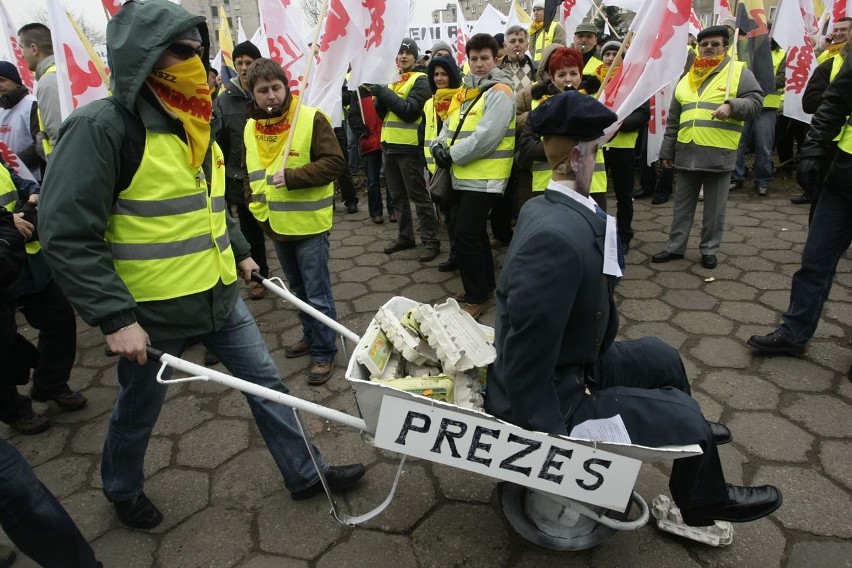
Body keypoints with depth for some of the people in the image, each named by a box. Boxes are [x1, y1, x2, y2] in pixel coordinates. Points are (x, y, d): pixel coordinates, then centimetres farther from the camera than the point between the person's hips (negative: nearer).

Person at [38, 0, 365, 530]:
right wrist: (115, 318, -23)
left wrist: (240, 251, 17)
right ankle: (123, 490, 46)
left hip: (219, 297, 7)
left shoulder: (194, 125, 7)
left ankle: (306, 474, 28)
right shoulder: (101, 126, -18)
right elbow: (67, 236, -21)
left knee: (267, 381, 11)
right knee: (139, 409, 16)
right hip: (152, 312, -6)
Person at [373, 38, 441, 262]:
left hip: (408, 147, -7)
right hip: (389, 146, 7)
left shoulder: (420, 80, -6)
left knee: (418, 196, -4)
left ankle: (431, 241, 3)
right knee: (398, 196, 14)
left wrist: (384, 93, -18)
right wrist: (379, 98, -8)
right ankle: (405, 237, 25)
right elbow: (382, 113, 12)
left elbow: (410, 111, -19)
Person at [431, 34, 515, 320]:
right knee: (475, 232, 17)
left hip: (484, 178, -9)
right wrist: (439, 146, -5)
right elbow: (450, 124, 16)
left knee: (465, 236, -11)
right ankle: (485, 284, 31)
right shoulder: (466, 90, 15)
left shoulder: (499, 92, -12)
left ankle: (477, 296, 2)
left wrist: (452, 155, -15)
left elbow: (486, 137, -22)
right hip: (464, 175, 9)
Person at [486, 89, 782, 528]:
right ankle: (704, 500, 37)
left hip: (569, 363, 10)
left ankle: (689, 435, 54)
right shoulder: (559, 236, -34)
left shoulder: (541, 208, -3)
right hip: (553, 398, -10)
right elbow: (526, 356, -32)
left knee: (663, 358, 24)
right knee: (685, 416, 4)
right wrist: (550, 436, -23)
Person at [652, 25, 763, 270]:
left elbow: (755, 101, -3)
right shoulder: (687, 78, 15)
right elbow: (673, 120, 17)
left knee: (714, 207, 5)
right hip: (686, 153, 4)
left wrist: (732, 105, -22)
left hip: (719, 155, -4)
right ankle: (675, 247, 21)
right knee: (682, 204, 11)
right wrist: (667, 151, 15)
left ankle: (709, 250, 18)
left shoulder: (738, 72, 2)